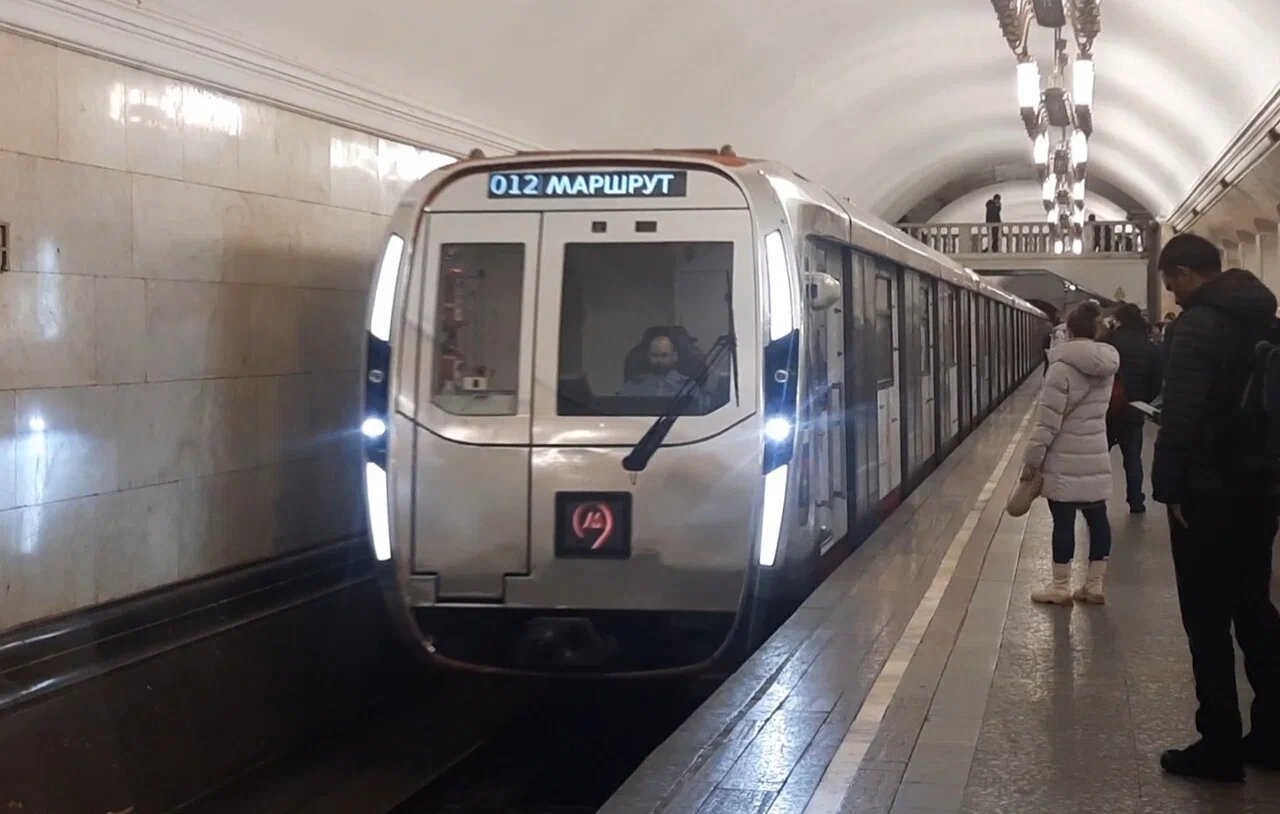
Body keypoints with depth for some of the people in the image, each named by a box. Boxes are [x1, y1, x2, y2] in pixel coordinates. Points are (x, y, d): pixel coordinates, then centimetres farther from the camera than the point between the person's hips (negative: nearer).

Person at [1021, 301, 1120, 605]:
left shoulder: (1063, 367, -15)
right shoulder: (1106, 366, 5)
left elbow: (1048, 421, -16)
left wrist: (1031, 459, -11)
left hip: (1065, 460, -7)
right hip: (1096, 457, 7)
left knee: (1064, 520, 0)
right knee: (1097, 517, 9)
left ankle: (1060, 586, 8)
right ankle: (1094, 584, 16)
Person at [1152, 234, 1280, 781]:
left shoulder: (1197, 325, -15)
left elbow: (1181, 416, -22)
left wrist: (1169, 487, -15)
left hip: (1207, 494, -8)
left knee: (1208, 622, -1)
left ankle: (1220, 747, 3)